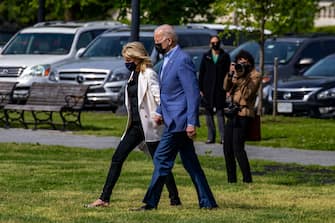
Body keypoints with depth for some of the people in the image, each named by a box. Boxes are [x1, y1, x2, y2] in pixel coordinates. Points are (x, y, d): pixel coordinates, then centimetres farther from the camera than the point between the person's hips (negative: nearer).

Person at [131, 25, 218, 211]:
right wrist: (160, 111, 16)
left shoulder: (182, 60, -16)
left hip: (178, 121, -10)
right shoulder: (168, 60, 15)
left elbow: (193, 93, -20)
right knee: (190, 163, 10)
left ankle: (151, 202, -2)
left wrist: (191, 122, -22)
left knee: (162, 159, -6)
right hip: (174, 120, 10)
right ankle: (207, 202, 13)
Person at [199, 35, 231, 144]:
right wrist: (200, 89, 1)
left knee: (220, 113, -7)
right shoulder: (206, 56, 9)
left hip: (220, 89, -2)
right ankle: (211, 136, 7)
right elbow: (201, 73, 8)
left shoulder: (225, 56, 5)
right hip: (208, 90, 2)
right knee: (208, 113, 3)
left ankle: (223, 137, -9)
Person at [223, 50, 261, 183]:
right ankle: (231, 180, 13)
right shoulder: (238, 72, 18)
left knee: (237, 148, -15)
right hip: (233, 112, 8)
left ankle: (247, 180, -14)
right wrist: (230, 74, -6)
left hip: (243, 114, -8)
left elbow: (247, 94, -14)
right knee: (227, 148, 5)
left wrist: (240, 78, -19)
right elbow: (226, 87, 8)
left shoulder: (255, 76, -4)